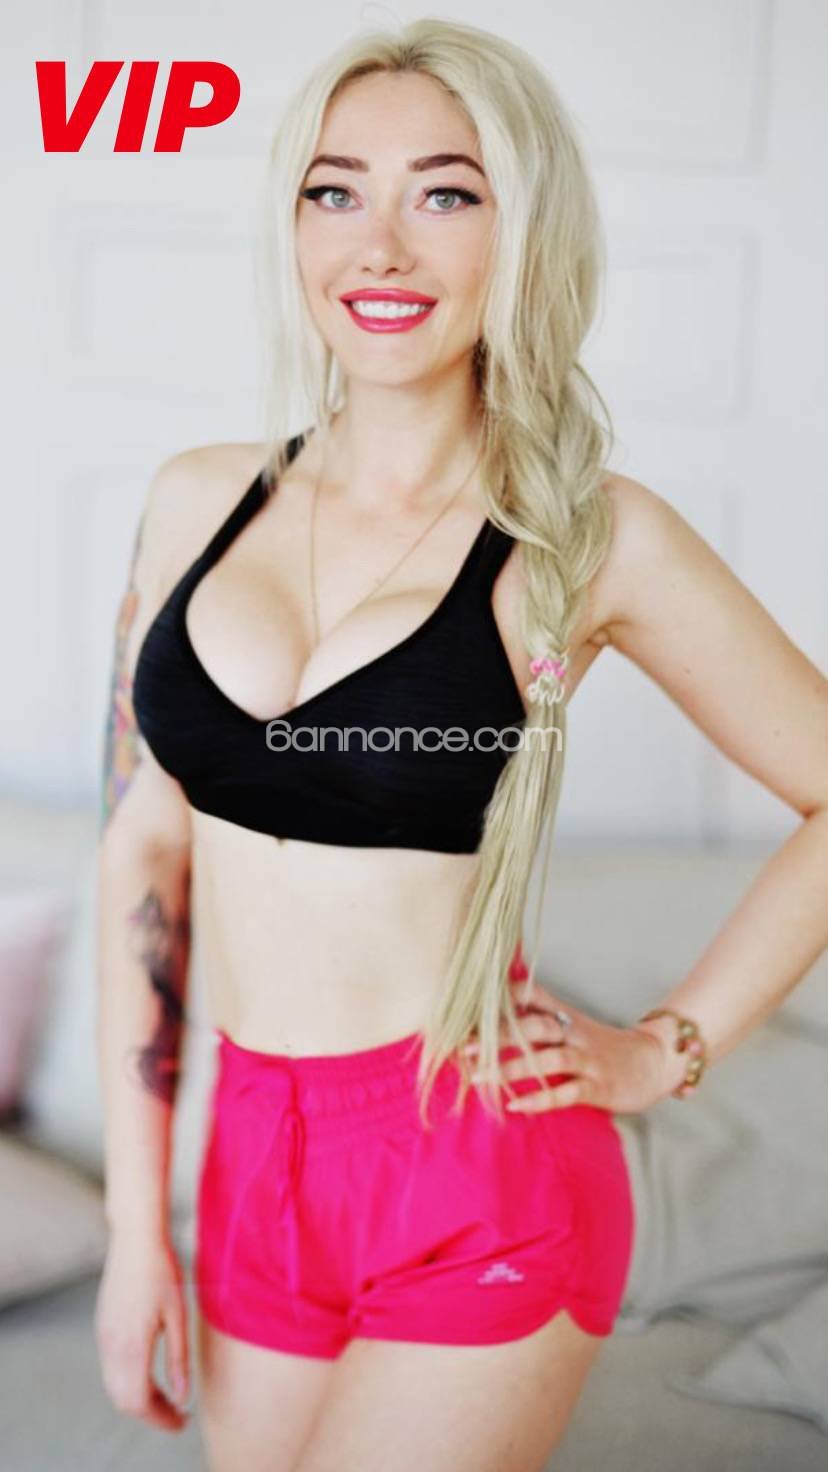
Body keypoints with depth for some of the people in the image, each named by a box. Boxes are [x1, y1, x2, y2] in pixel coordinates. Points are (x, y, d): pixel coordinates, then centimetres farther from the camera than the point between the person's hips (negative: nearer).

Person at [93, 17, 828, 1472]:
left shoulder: (592, 537, -10)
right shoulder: (199, 501, 0)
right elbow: (145, 842, 2)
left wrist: (668, 1048, -3)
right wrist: (136, 1218, 3)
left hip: (480, 1187, -4)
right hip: (254, 1176, 4)